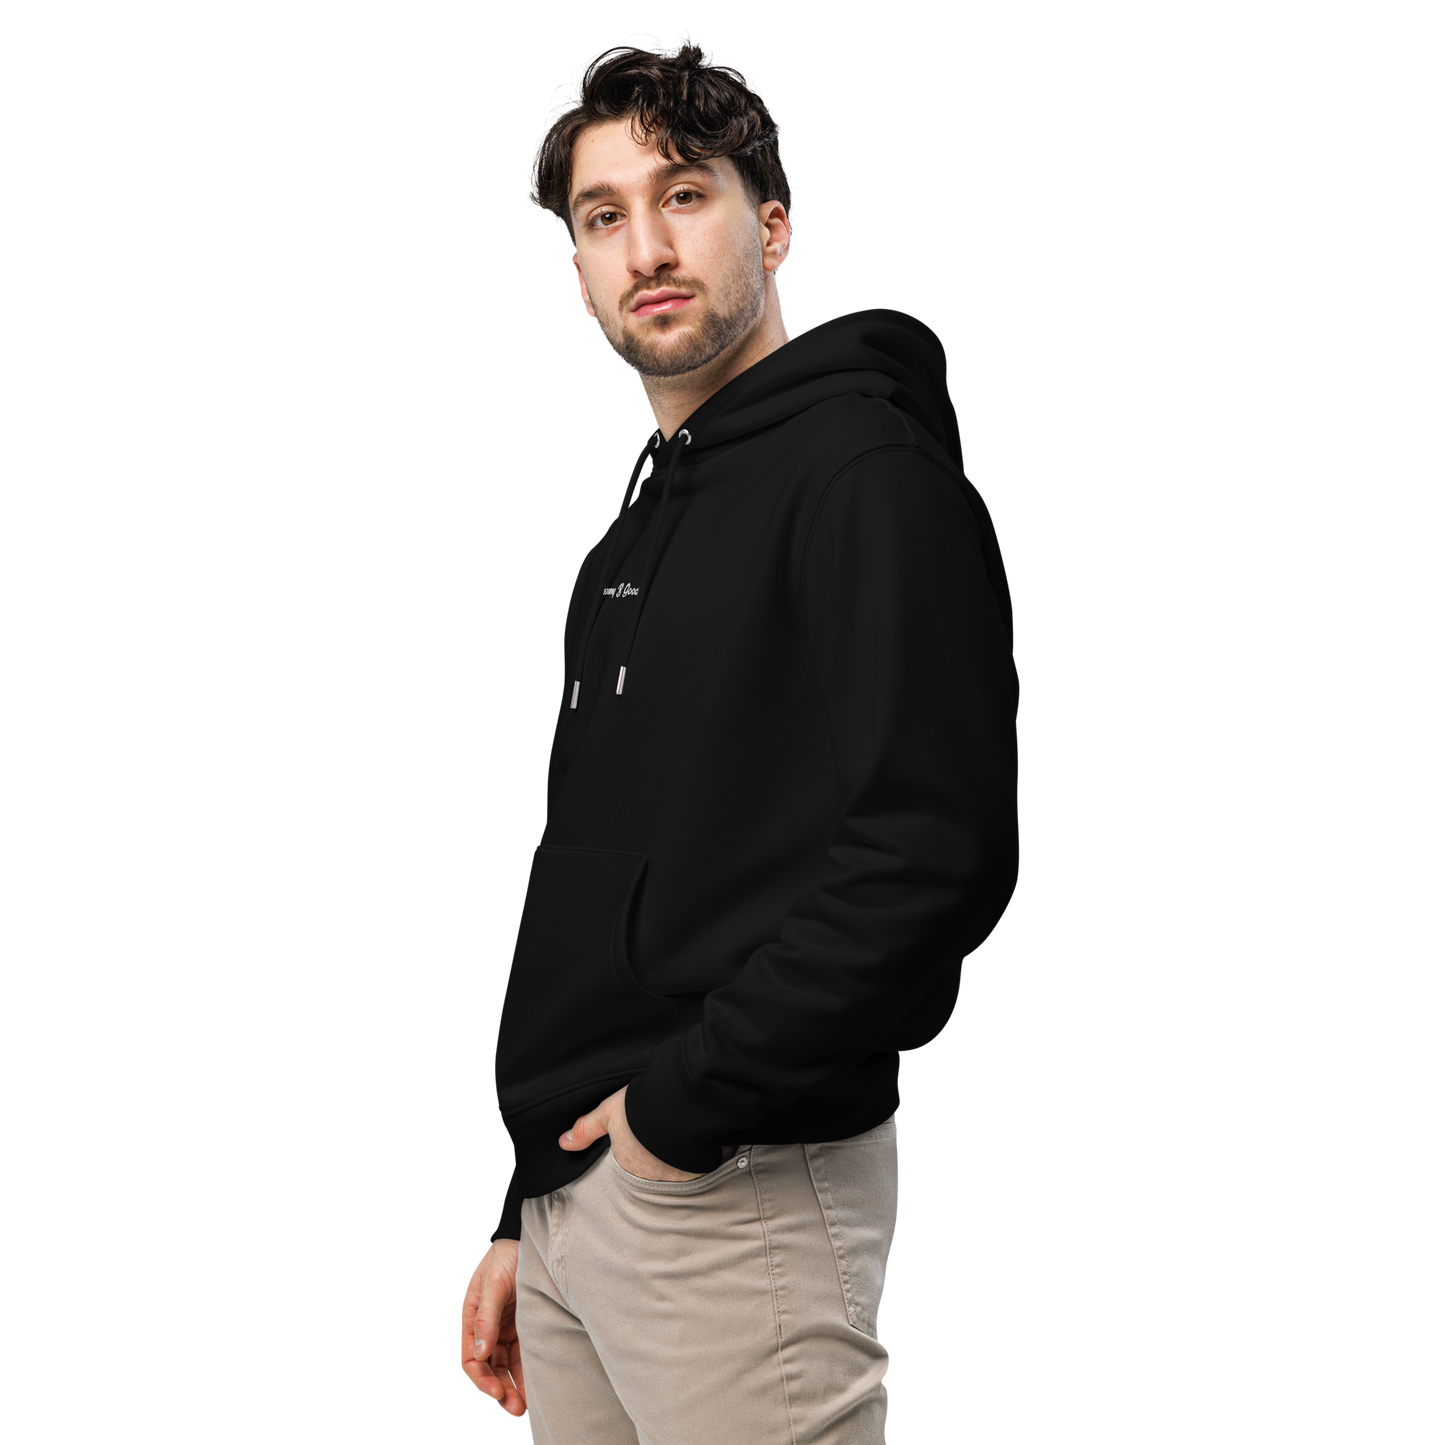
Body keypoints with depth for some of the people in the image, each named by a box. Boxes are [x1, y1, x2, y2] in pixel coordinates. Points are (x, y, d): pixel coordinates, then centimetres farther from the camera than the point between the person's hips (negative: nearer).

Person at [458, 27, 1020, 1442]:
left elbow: (939, 851, -22)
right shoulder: (629, 536, 16)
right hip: (582, 1174, 8)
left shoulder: (867, 477, -11)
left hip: (737, 1192, -8)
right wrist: (527, 1209, 18)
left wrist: (684, 1097, -18)